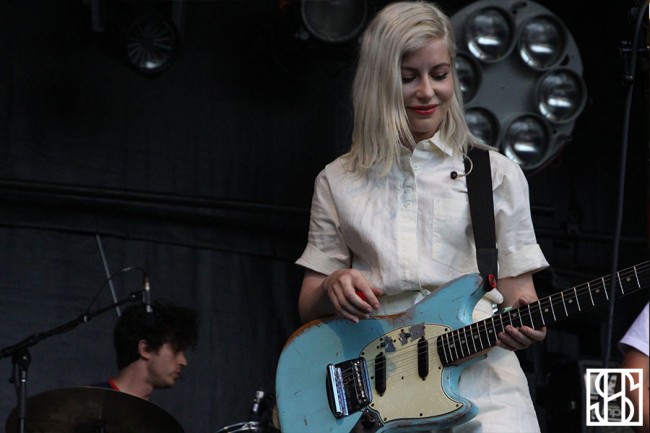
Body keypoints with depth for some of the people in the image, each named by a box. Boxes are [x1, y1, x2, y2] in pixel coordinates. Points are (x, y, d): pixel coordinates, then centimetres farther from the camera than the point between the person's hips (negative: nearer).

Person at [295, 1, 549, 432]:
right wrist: (331, 289, -5)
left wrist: (526, 323, -10)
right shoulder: (338, 182, 15)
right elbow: (309, 309, 17)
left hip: (480, 380, -1)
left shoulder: (497, 174, 12)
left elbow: (518, 291, 12)